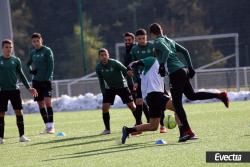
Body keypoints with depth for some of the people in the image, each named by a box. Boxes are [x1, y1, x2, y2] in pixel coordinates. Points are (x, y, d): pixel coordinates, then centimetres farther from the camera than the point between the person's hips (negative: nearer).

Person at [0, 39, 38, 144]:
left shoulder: (16, 60, 6)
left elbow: (21, 75, 12)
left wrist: (29, 88, 7)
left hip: (14, 90, 1)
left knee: (19, 112, -4)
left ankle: (22, 136, 1)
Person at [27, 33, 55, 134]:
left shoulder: (47, 51, -4)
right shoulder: (32, 53, 12)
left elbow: (51, 65, -8)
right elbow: (28, 63, 22)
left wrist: (48, 78, -17)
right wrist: (30, 69, -1)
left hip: (46, 80, -6)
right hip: (36, 80, 6)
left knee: (47, 101, -16)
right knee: (40, 104, 6)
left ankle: (51, 126, -17)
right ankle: (47, 126, 11)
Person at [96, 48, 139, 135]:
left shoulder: (114, 63, -22)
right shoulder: (98, 68, -8)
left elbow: (126, 72, -17)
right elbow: (101, 81, 5)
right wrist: (103, 92, 0)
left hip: (122, 86, -3)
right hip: (109, 88, 3)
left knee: (132, 106, -5)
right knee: (105, 107, -11)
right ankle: (107, 129, 0)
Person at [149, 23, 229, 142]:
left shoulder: (157, 42, -3)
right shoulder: (169, 40, 21)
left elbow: (166, 51, -23)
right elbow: (185, 51, 20)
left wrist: (162, 65, -25)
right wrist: (190, 67, 21)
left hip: (175, 73, -9)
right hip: (184, 70, 9)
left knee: (177, 103, -4)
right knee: (191, 95, 25)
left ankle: (187, 131, -7)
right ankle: (220, 96, 16)